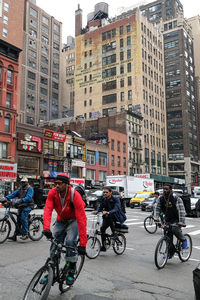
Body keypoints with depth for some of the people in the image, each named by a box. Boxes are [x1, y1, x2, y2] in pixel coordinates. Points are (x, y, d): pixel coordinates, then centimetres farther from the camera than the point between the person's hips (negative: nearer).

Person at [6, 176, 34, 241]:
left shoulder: (29, 189, -6)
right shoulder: (20, 189, 16)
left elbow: (28, 197, -21)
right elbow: (14, 194, 5)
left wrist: (22, 200, -37)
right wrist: (6, 197, -11)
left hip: (27, 206, -6)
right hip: (21, 206, 7)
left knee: (23, 218, -22)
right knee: (18, 220, 6)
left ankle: (25, 234, -18)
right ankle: (15, 236, 12)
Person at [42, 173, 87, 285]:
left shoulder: (75, 196, -33)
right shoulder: (52, 193, -21)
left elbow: (81, 219, -35)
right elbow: (48, 210, -30)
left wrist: (83, 244, -39)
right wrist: (46, 228, -49)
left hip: (74, 220, -4)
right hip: (61, 220, 4)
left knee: (70, 241, -24)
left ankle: (72, 271, -5)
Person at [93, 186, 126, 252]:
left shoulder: (116, 199, -16)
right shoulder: (103, 199, 0)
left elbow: (116, 209, -29)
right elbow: (100, 207, 3)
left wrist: (108, 212, -47)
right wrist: (96, 211, -19)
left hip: (115, 217, -5)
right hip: (107, 217, 5)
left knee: (109, 217, -35)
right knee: (102, 228, -11)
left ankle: (114, 233, -20)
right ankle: (103, 246, 2)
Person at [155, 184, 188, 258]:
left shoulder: (176, 198, -21)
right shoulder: (160, 198, -6)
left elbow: (181, 210, -25)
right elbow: (157, 208, 0)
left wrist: (181, 222, -34)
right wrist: (156, 218, -14)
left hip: (176, 219, -5)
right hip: (168, 219, 5)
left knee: (175, 229, -29)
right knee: (168, 237, 3)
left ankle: (184, 240, 1)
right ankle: (170, 253, 20)